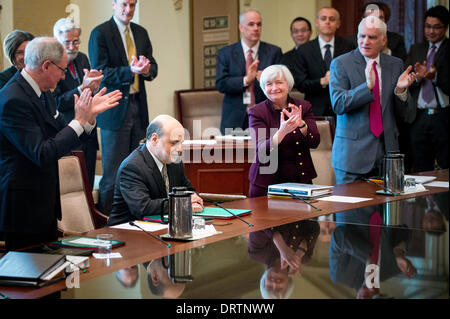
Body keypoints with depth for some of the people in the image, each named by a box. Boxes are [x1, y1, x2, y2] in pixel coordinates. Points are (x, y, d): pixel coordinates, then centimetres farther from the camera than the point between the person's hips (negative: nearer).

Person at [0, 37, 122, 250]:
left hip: (45, 202, 9)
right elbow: (42, 155, -26)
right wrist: (79, 121, -19)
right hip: (24, 207, -9)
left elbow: (62, 139, 14)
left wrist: (90, 114, 0)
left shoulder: (43, 93, 7)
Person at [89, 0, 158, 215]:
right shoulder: (100, 34, -5)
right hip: (115, 110, -6)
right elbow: (100, 72, -12)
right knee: (113, 172, -4)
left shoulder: (141, 33, 15)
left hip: (138, 106, 6)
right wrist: (130, 71, -25)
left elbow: (153, 68, 14)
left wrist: (146, 69, -10)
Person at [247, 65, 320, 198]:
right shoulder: (256, 112, -4)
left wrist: (301, 124, -24)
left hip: (301, 180, 2)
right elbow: (262, 151, -16)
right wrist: (282, 131, -33)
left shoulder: (304, 107, 5)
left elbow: (314, 143, -5)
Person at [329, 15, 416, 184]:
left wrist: (400, 90, -12)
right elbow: (338, 105, -14)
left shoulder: (395, 64, 9)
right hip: (353, 153, -3)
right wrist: (367, 86, -26)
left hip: (387, 151, 4)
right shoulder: (340, 64, -3)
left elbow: (403, 111, 9)